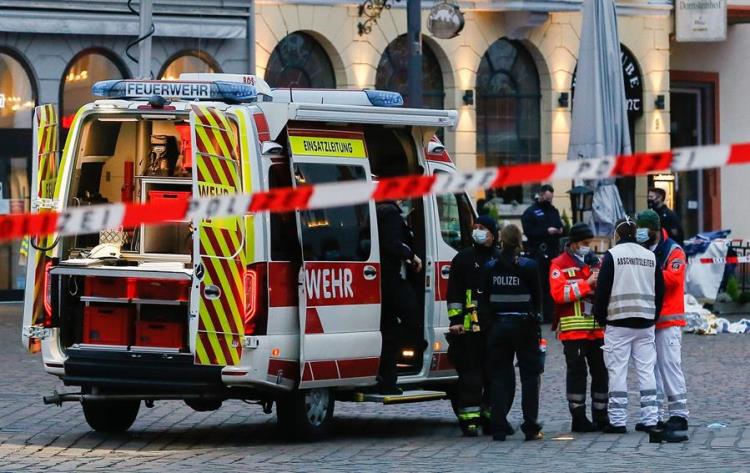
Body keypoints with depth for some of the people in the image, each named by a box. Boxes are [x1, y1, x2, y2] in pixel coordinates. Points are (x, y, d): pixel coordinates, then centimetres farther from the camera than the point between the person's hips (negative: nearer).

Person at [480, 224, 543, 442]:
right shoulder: (529, 267, -8)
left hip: (498, 326, 2)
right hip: (524, 326, -2)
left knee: (499, 377, 8)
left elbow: (483, 301, 1)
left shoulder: (490, 268, -1)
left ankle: (499, 428, 5)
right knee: (530, 376, 5)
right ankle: (531, 428, 1)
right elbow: (537, 299, -2)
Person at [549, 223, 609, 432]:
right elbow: (558, 293, -16)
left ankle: (600, 416, 14)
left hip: (598, 328, 5)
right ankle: (578, 418, 1)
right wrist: (587, 283, -16)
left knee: (601, 371, 6)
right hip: (573, 328, -5)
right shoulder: (559, 265, -1)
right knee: (577, 372, -3)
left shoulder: (596, 262, 16)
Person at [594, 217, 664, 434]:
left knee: (617, 371, -1)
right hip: (645, 323, 4)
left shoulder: (612, 255, -5)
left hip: (618, 321, -4)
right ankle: (650, 420, 4)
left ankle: (617, 420, -2)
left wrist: (600, 317, 4)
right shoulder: (650, 256, 10)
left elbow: (602, 289, -7)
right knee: (646, 371, 6)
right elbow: (660, 291, 11)